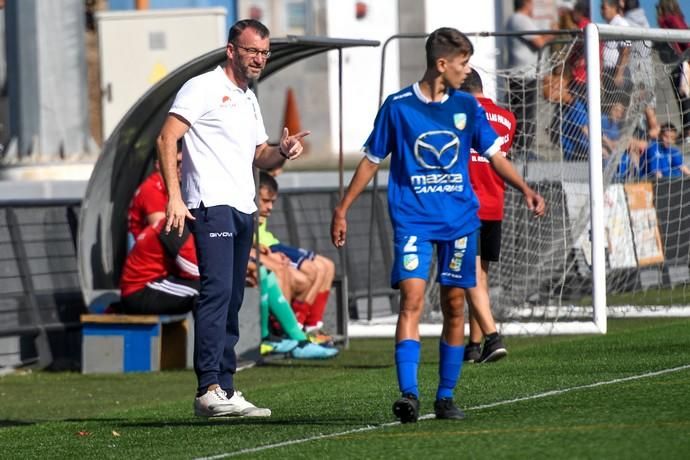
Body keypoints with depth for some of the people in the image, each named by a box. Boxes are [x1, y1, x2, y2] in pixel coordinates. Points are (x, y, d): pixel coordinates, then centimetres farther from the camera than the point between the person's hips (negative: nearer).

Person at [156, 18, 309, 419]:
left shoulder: (250, 100, 22)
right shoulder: (203, 88, -4)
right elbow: (167, 138, -11)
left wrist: (284, 152, 5)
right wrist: (175, 197, -20)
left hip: (244, 209, 9)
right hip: (211, 205, -9)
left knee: (232, 300, 9)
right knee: (217, 291, -19)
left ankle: (226, 389, 12)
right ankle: (209, 390, -24)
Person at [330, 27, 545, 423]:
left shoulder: (467, 106, 6)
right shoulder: (398, 107, -3)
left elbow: (494, 154, 13)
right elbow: (372, 160, 5)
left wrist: (524, 188, -2)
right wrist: (343, 209, 4)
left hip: (460, 220, 4)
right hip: (413, 219, -4)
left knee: (455, 305, 6)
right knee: (412, 299, -17)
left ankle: (446, 397, 15)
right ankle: (409, 394, -23)